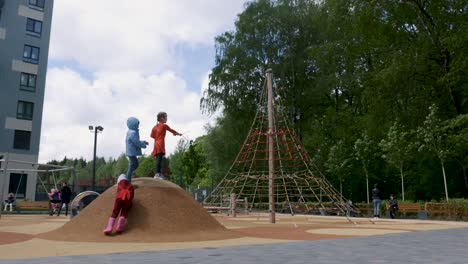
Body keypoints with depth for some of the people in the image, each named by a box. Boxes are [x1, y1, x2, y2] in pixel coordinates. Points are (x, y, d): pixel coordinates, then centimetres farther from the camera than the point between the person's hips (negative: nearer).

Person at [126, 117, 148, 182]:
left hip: (131, 152, 11)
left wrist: (143, 142, 12)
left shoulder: (130, 132, 12)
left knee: (135, 164, 21)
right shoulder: (133, 133, -21)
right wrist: (144, 145, -5)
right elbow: (137, 143, -21)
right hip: (132, 152, -11)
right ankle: (128, 181, 3)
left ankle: (127, 176, 24)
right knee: (132, 166, -3)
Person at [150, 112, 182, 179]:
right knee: (159, 159, -13)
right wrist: (178, 134, 25)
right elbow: (171, 130, 9)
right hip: (160, 144, -8)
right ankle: (157, 174, -19)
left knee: (158, 159, 9)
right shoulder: (164, 125, -3)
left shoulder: (155, 126, 15)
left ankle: (158, 173, 12)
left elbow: (152, 135, 15)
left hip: (156, 144, 8)